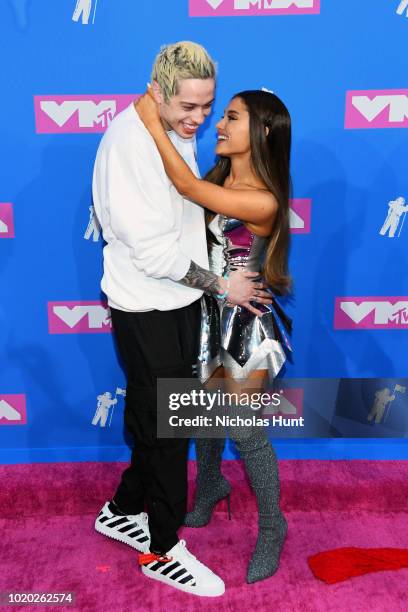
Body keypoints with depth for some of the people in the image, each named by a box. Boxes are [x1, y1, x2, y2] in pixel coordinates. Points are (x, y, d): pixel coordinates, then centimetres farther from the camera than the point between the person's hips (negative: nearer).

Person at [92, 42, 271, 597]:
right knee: (165, 426, 4)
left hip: (179, 299, 8)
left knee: (156, 420, 18)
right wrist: (221, 285, -14)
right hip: (146, 306, -8)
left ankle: (122, 510, 40)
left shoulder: (178, 131, 8)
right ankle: (162, 549, 26)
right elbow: (153, 251, -23)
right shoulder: (129, 141, -20)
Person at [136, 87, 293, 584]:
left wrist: (153, 122, -22)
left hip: (244, 321, -7)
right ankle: (210, 483, 49)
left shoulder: (264, 201, -23)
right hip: (206, 312, 7)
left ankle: (272, 527, 25)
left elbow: (187, 188, -28)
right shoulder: (218, 180, 3)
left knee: (245, 430, 1)